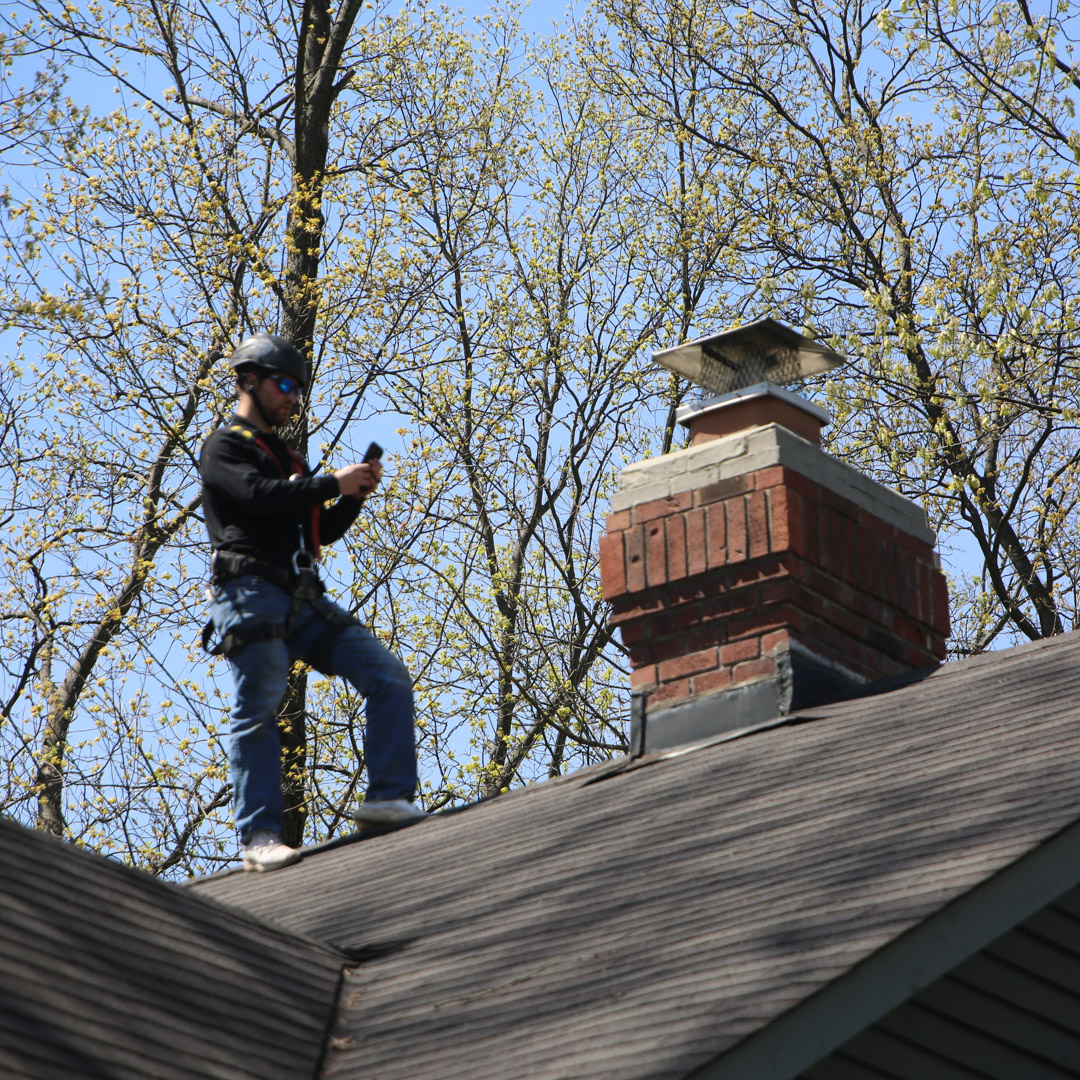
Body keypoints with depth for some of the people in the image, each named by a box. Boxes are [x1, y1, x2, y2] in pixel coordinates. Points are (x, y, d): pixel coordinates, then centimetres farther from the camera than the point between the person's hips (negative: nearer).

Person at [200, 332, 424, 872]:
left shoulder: (286, 457, 30)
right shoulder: (223, 447, 6)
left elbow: (322, 532, 27)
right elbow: (258, 494, -15)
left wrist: (355, 494, 10)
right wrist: (333, 483, -9)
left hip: (304, 601, 8)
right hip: (252, 593, -7)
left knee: (389, 676, -5)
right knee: (257, 711, -12)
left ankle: (387, 799, -10)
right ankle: (259, 838, -15)